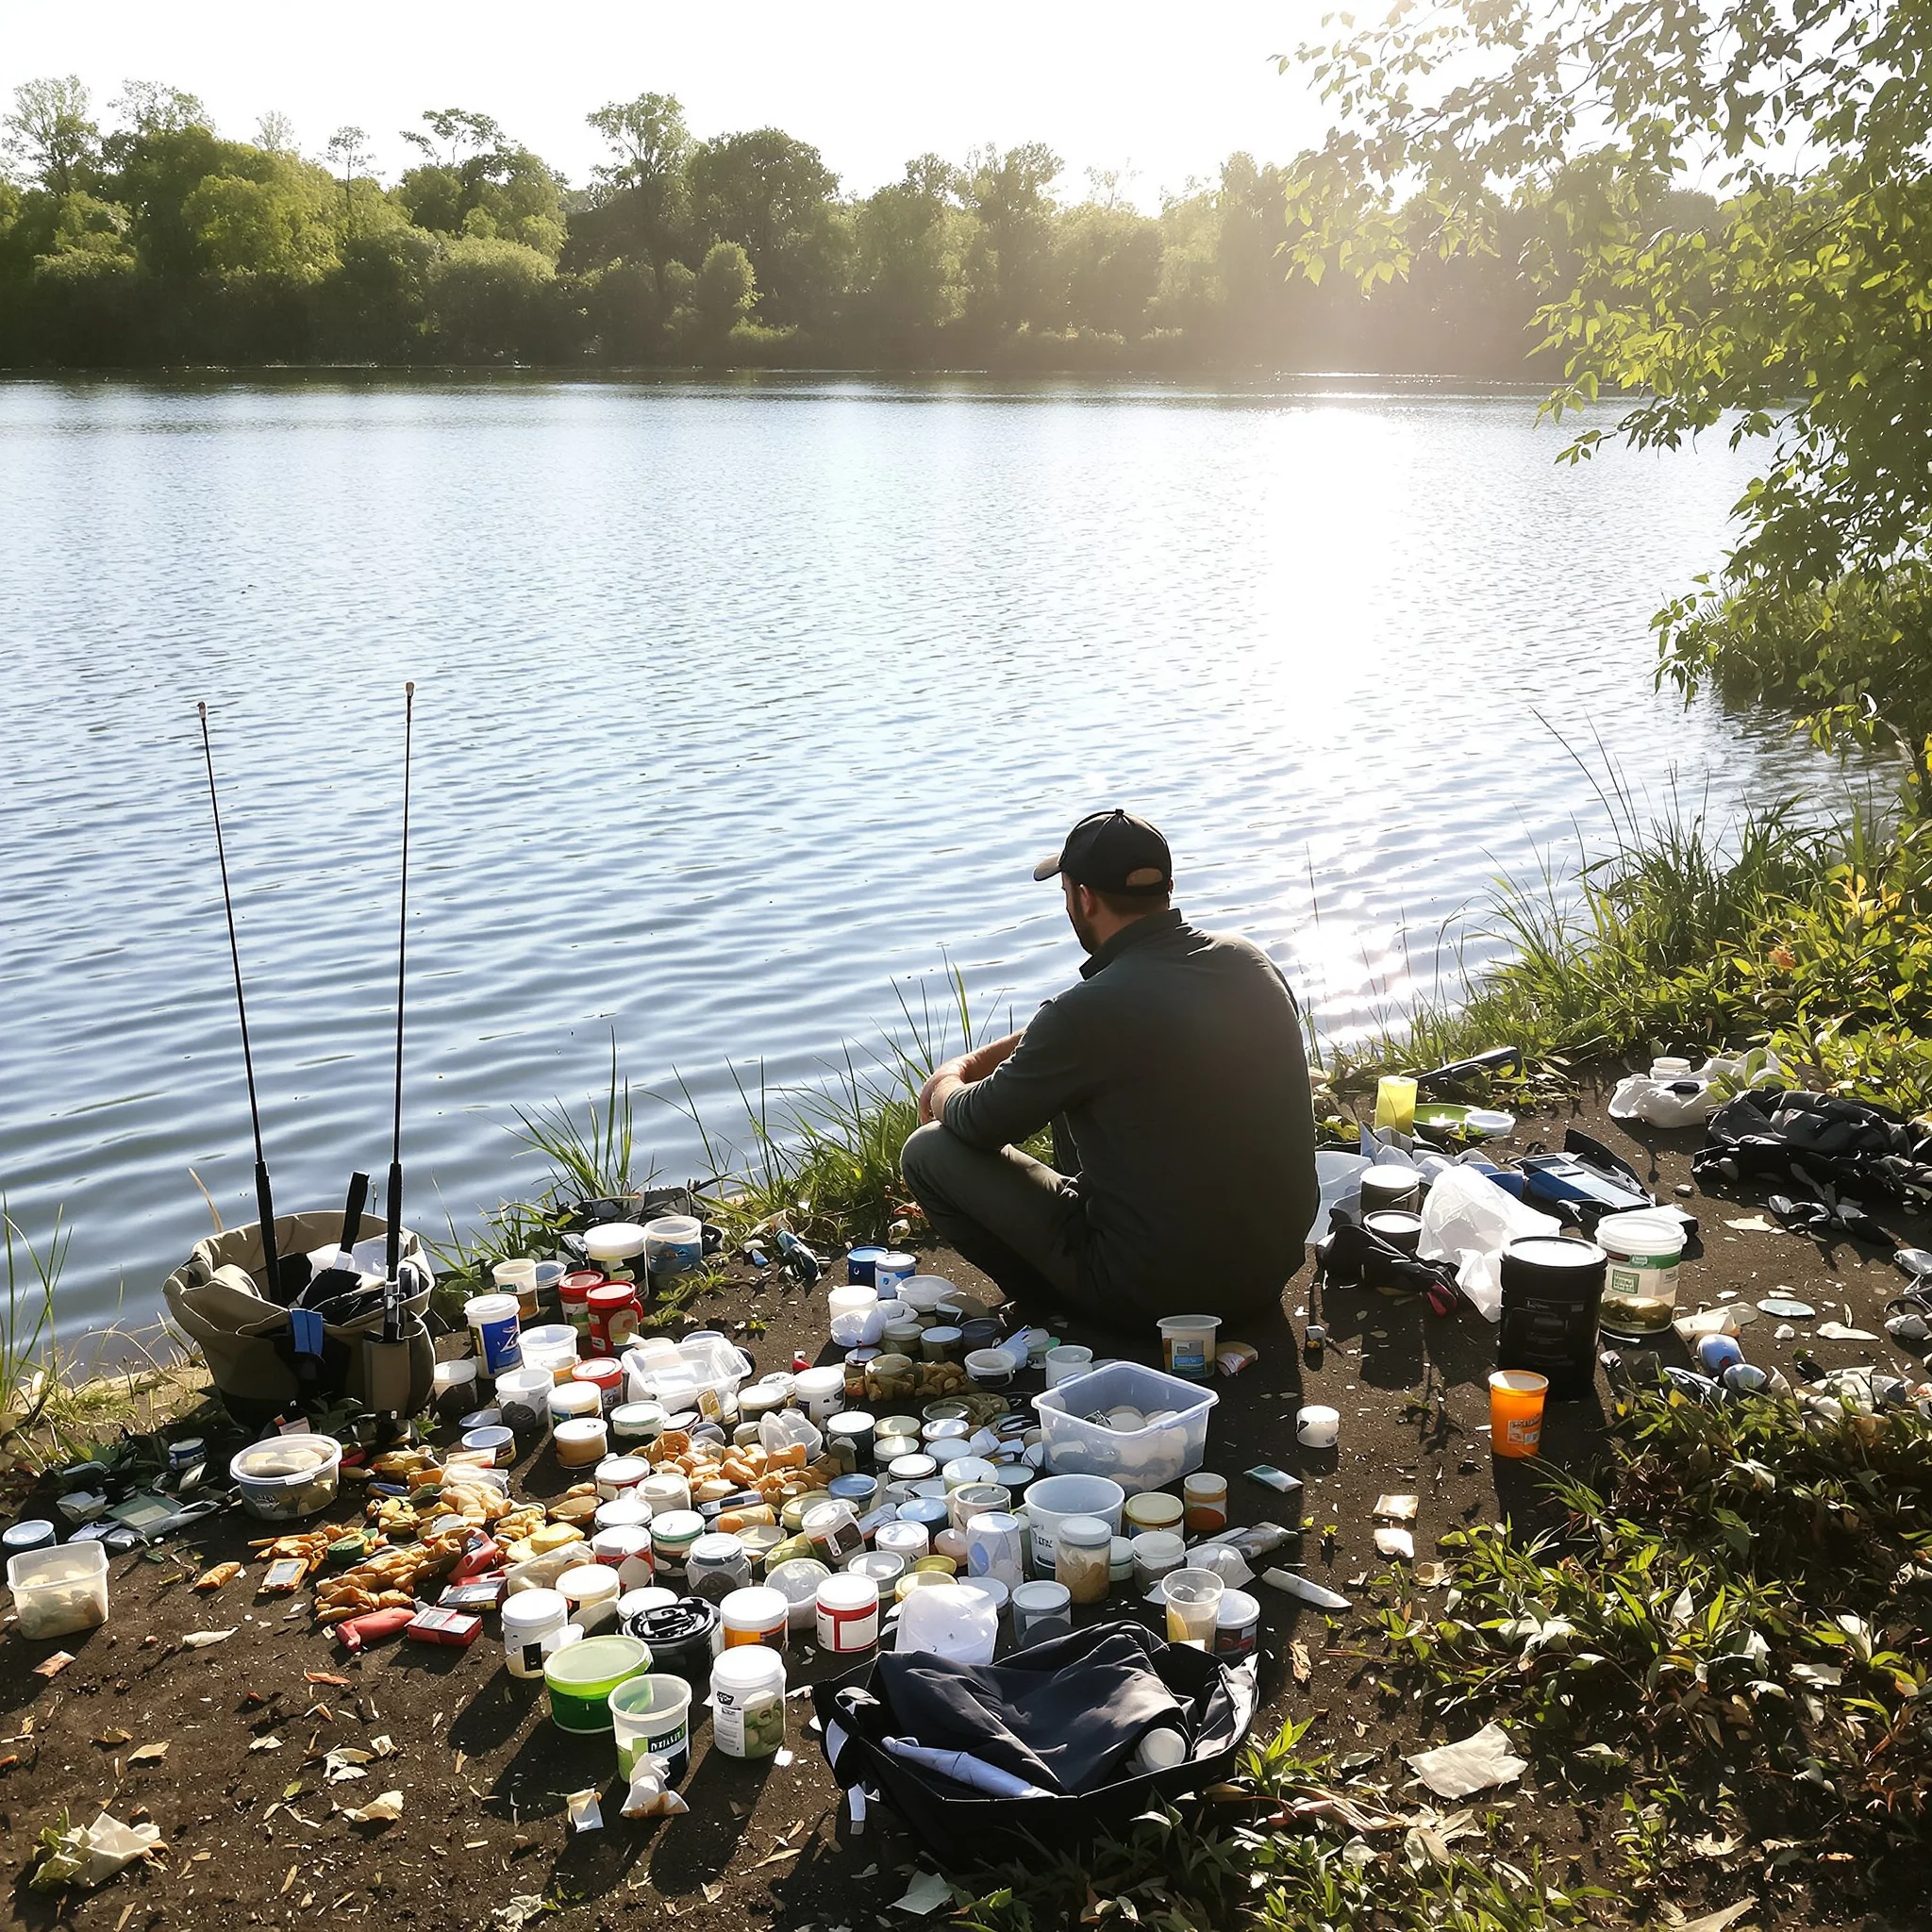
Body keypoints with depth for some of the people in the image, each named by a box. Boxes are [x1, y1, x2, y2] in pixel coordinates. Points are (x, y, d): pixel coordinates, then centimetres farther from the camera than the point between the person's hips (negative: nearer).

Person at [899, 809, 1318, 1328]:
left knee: (928, 1151, 4)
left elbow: (980, 1125, -7)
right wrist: (972, 1063, 20)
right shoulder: (1254, 964, -1)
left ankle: (1051, 1306, 20)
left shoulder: (1089, 1011, -25)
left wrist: (945, 1086, 16)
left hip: (1152, 1292, -7)